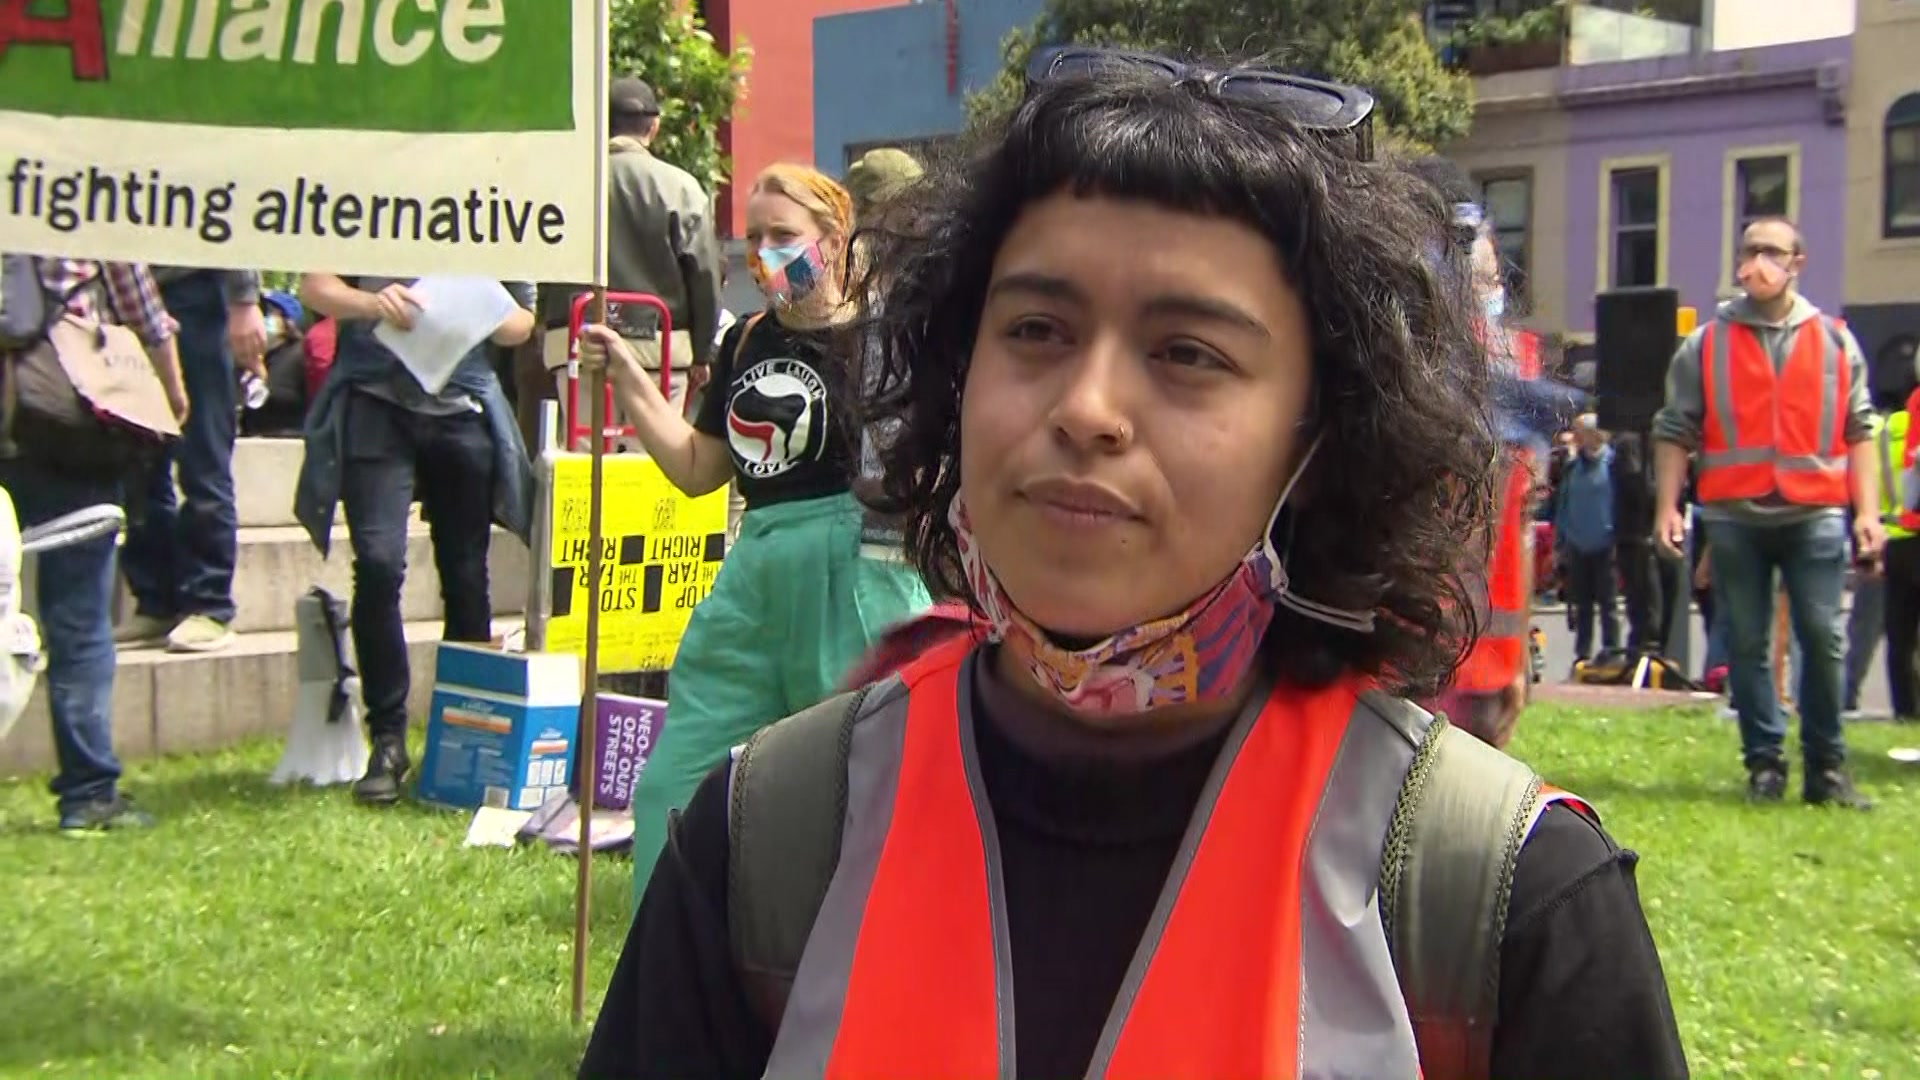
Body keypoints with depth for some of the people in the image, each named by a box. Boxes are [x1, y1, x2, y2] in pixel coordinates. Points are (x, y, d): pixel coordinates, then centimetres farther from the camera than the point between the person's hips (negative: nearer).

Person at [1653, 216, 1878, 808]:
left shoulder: (1835, 341, 10)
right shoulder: (1706, 344, 8)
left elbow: (1859, 431, 9)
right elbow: (1674, 432, 7)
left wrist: (1868, 510, 1)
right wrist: (1668, 506, -2)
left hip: (1814, 514, 0)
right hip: (1733, 516, 0)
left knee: (1823, 640, -4)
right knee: (1747, 643, 4)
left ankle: (1827, 768, 5)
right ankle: (1764, 764, 13)